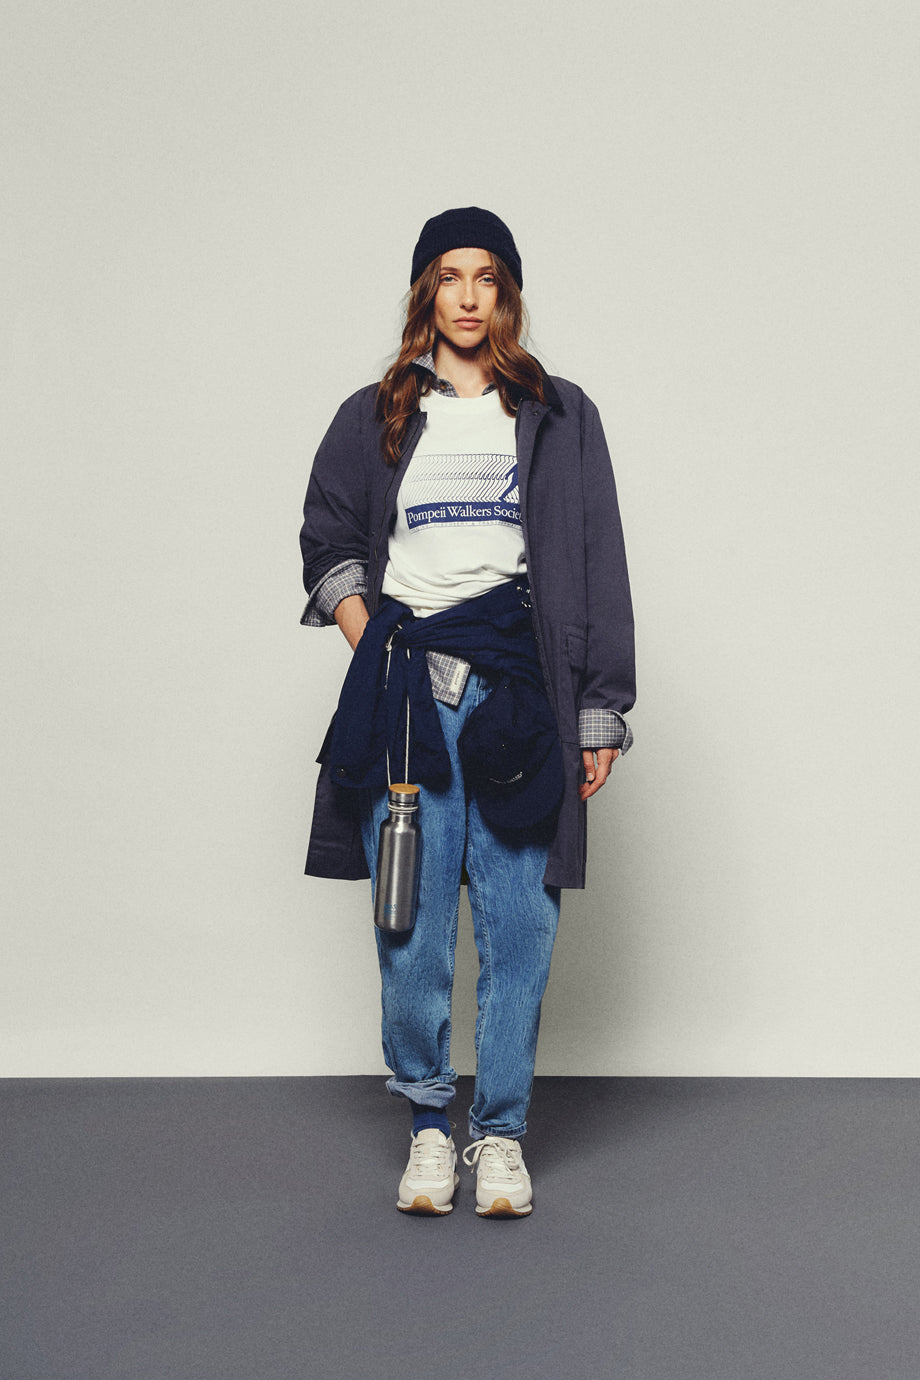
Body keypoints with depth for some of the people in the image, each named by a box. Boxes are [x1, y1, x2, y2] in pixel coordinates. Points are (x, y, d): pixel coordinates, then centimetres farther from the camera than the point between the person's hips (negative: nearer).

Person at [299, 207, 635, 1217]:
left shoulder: (561, 418, 12)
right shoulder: (374, 419, 14)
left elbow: (599, 567, 9)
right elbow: (327, 543, 21)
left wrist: (600, 714, 3)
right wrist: (372, 648, 5)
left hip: (519, 686, 0)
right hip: (406, 687, 1)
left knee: (518, 918, -2)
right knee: (412, 917, -1)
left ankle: (501, 1131, 11)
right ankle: (427, 1122, 13)